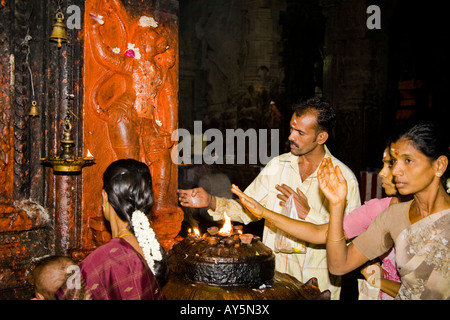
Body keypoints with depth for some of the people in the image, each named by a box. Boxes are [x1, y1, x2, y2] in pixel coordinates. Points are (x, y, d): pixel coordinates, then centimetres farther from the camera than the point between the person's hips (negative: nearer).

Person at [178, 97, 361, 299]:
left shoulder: (344, 178, -10)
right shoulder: (277, 165, 2)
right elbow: (247, 209, 3)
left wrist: (307, 213, -23)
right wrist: (211, 202, -11)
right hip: (272, 273, 3)